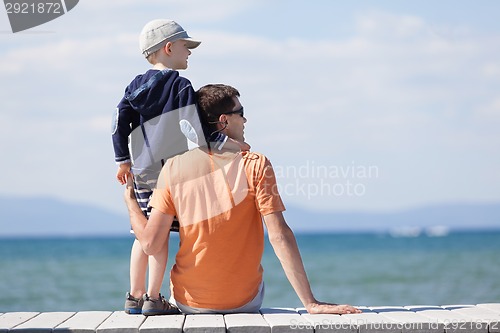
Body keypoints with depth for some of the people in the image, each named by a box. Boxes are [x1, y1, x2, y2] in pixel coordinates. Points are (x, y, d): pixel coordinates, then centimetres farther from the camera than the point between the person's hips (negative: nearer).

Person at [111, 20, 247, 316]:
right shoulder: (181, 85, -5)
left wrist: (124, 160, 14)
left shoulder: (136, 85, 13)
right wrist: (224, 142, -11)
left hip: (141, 170, 6)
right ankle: (153, 299, -5)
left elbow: (120, 121, 8)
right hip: (170, 169, -6)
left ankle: (135, 297, 14)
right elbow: (191, 125, -15)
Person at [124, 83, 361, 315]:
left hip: (189, 303, 1)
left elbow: (151, 244, -11)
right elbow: (279, 235, -18)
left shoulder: (173, 168, -8)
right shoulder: (255, 165, -12)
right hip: (244, 303, -1)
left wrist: (130, 202, 8)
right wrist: (311, 303, -17)